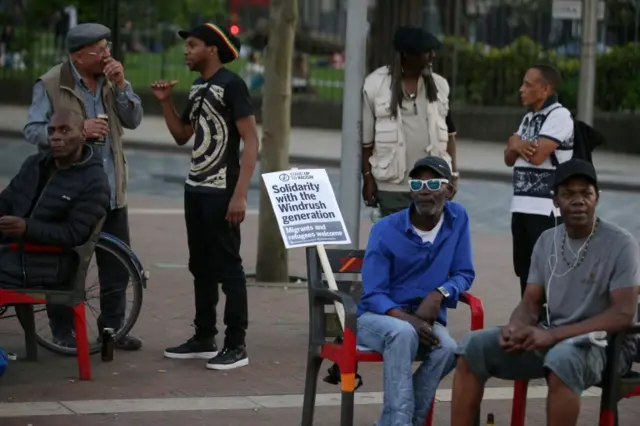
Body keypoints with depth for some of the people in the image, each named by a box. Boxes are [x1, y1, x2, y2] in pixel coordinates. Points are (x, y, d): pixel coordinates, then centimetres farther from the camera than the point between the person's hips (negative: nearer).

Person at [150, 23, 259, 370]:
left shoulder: (231, 84, -12)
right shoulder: (198, 88, 13)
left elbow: (250, 141, -16)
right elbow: (181, 136, 21)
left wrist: (240, 194, -22)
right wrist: (165, 102, 5)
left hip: (221, 192, -9)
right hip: (195, 189, 9)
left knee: (227, 267, -5)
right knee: (201, 267, 13)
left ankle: (236, 346, -1)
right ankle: (204, 339, 22)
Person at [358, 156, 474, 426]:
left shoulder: (458, 218, -2)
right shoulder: (385, 230, -10)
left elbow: (464, 274, 3)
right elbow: (373, 295, -12)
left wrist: (440, 294, -19)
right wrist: (408, 318, -30)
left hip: (426, 318, 3)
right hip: (377, 317, -3)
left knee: (447, 349, -31)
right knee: (403, 332, -38)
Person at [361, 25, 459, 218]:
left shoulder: (439, 85, 5)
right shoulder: (375, 85, -6)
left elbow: (448, 133, 13)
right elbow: (365, 138, 0)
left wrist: (453, 173, 9)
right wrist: (368, 178, -1)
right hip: (393, 187, -3)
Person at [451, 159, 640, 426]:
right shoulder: (547, 241, 9)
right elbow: (531, 302, 10)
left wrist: (553, 335, -25)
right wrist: (516, 327, -17)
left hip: (604, 343, -6)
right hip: (551, 338, 6)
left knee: (562, 357, -41)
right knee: (473, 346, -12)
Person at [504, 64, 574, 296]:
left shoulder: (559, 116, -10)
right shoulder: (528, 118, 17)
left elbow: (537, 155, -20)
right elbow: (509, 159, 15)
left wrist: (515, 141, -1)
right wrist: (516, 146, -7)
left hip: (546, 209, -9)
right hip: (521, 205, 9)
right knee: (524, 270, 12)